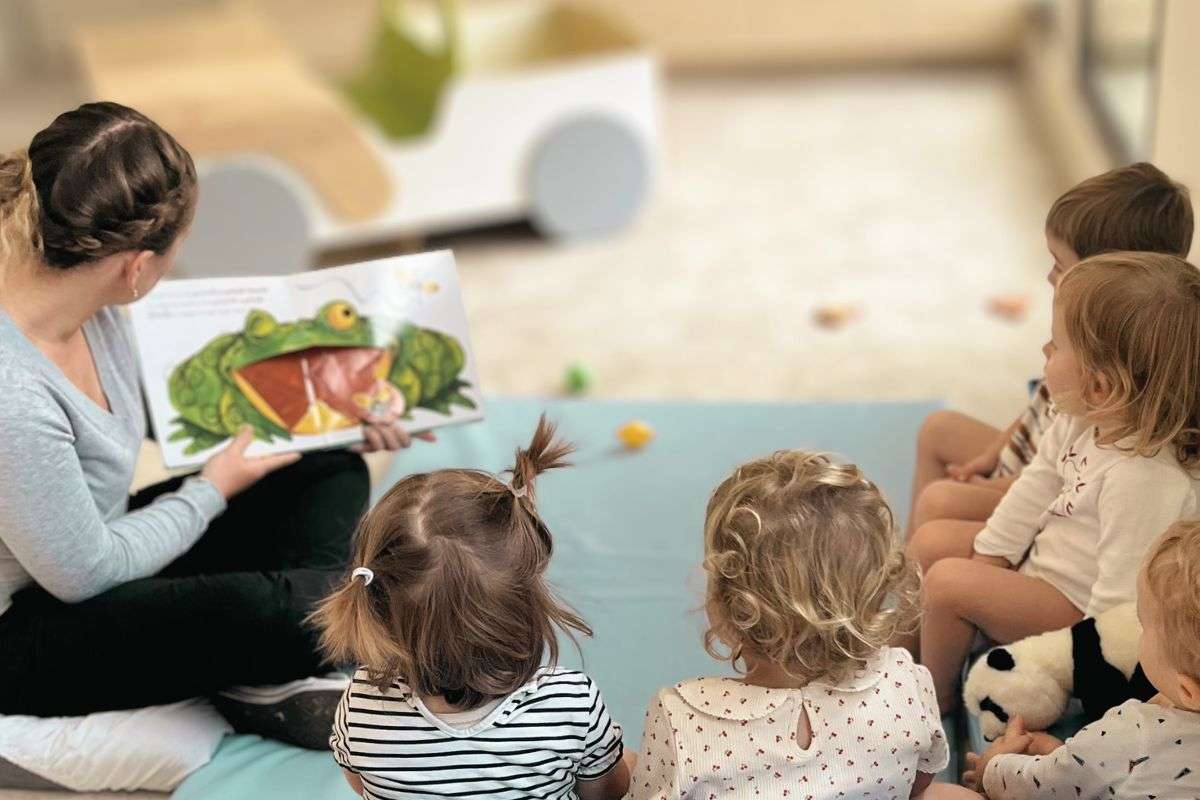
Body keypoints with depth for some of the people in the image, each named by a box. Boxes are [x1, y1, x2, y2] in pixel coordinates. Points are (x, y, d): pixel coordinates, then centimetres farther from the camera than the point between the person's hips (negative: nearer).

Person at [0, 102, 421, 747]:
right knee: (282, 615, -33)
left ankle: (277, 684, -10)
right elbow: (87, 574, -23)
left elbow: (147, 403, 12)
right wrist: (212, 490, -7)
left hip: (101, 540, 10)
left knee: (333, 472, 6)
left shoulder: (84, 302, -9)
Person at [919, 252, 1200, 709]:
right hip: (1038, 553, 9)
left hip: (1075, 608, -9)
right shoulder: (1084, 420, -8)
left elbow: (1121, 602, -30)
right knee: (935, 539, 7)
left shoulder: (1145, 481, -37)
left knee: (946, 582, -17)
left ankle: (936, 698, 9)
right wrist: (989, 559, 6)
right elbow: (1038, 485, 6)